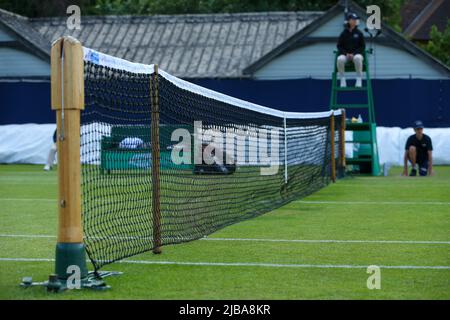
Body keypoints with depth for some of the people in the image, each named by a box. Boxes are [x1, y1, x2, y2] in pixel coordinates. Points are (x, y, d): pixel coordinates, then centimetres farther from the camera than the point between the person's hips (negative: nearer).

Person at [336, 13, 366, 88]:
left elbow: (362, 46, 5)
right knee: (340, 59, -35)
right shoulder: (344, 34, 6)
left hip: (357, 54, -1)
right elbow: (339, 46, 7)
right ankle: (342, 79, -21)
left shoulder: (359, 33, 5)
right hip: (345, 54, 1)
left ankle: (359, 79, -28)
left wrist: (354, 53, -11)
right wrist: (346, 53, -10)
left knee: (357, 58, -39)